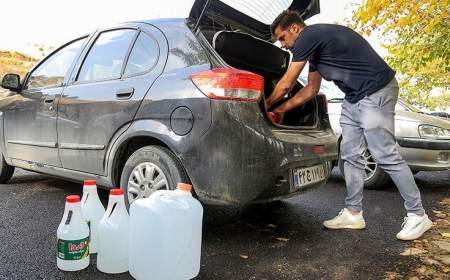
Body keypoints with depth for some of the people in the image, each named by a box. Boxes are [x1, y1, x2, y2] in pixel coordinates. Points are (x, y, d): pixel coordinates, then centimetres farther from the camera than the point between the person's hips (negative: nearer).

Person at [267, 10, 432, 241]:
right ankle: (353, 213, 14)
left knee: (386, 156, -7)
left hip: (376, 92, -10)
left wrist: (267, 105, 7)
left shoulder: (308, 36, -13)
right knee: (350, 156, 6)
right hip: (354, 98, 10)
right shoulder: (314, 45, 17)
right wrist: (281, 110, 19)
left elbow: (286, 85, -9)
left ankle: (417, 215, 7)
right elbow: (311, 90, 21)